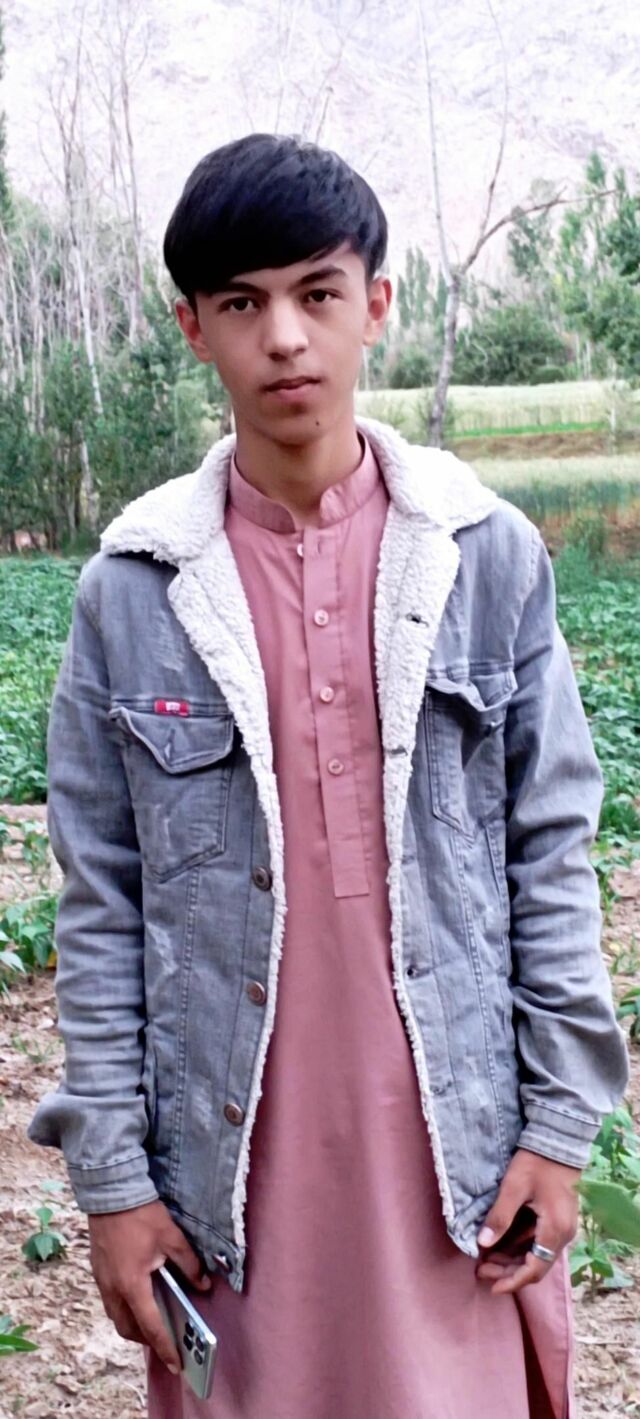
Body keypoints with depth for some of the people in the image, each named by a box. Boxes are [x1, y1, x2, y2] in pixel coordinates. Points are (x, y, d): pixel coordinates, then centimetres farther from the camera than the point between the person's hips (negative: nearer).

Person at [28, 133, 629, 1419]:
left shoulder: (488, 553, -3)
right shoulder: (133, 584, -4)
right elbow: (101, 901, -1)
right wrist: (111, 1173, -1)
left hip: (458, 1142, 0)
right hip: (227, 1157, 1)